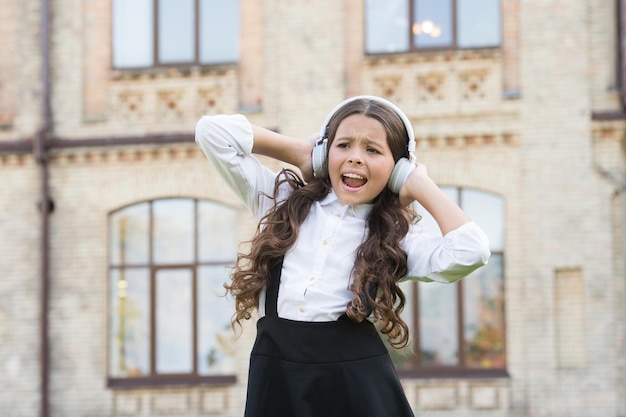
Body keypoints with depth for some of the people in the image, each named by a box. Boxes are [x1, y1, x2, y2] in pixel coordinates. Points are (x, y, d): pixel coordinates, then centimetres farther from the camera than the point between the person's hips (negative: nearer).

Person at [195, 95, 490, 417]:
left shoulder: (396, 238, 8)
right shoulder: (282, 201, 13)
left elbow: (471, 251, -12)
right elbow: (212, 131, 9)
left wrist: (421, 187, 3)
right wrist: (299, 153, 12)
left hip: (357, 380, -1)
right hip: (275, 377, 2)